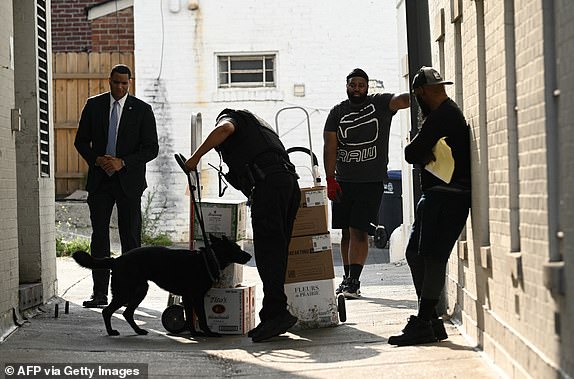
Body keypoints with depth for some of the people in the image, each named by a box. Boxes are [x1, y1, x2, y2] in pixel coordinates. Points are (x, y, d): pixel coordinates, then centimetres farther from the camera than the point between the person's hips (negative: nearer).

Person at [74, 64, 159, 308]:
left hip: (128, 181, -2)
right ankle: (100, 293, 1)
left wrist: (122, 163, -15)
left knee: (130, 238, 0)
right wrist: (97, 159, -10)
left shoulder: (142, 110, -1)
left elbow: (151, 149, -3)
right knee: (99, 236, -1)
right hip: (99, 180, 2)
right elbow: (81, 141, 9)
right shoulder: (94, 105, 6)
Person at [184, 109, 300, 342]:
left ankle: (276, 312, -17)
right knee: (277, 252, 8)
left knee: (267, 251, -11)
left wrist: (195, 157, -4)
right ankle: (272, 315, 7)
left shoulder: (230, 118, 16)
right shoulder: (258, 125, 39)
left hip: (268, 182, -8)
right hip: (290, 182, 8)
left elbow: (224, 129, -10)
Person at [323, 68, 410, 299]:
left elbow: (401, 100, -16)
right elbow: (330, 147, 3)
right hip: (343, 182, 3)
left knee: (359, 231, -9)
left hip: (371, 182, -3)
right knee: (346, 232, 8)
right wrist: (330, 179, -5)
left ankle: (354, 281, -10)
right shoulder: (337, 112, 7)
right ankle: (348, 278, 19)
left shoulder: (380, 104, 3)